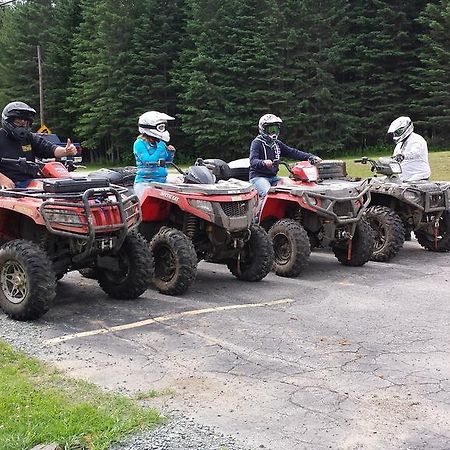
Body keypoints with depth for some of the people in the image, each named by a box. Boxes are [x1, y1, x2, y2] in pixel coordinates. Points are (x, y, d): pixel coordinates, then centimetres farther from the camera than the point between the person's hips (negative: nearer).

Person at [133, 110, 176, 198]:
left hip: (162, 181, 6)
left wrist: (170, 153, 3)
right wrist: (160, 148, -15)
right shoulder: (139, 144, -7)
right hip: (145, 183, -6)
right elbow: (149, 162, -19)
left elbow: (166, 161, 22)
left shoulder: (160, 143, 13)